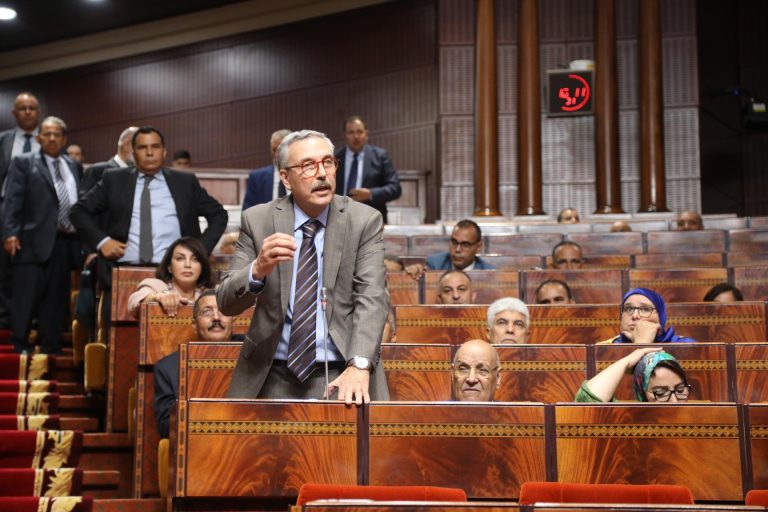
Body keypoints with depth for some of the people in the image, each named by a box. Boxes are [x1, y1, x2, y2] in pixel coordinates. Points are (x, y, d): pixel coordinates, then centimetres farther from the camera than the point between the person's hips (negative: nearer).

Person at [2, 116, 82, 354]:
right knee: (26, 299, -3)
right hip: (34, 242, -4)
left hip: (66, 243, 4)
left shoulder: (74, 167, 17)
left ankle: (51, 349, 15)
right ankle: (20, 348, 5)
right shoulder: (24, 163, 4)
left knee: (56, 300, 8)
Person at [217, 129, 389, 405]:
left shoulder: (364, 220, 1)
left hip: (340, 377, -1)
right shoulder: (257, 220, 2)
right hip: (272, 379, 1)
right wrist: (258, 270, -23)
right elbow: (226, 302, -1)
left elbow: (372, 297, -9)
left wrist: (358, 366, -24)